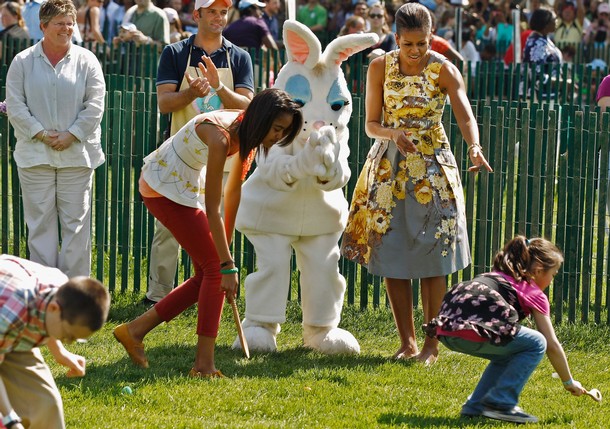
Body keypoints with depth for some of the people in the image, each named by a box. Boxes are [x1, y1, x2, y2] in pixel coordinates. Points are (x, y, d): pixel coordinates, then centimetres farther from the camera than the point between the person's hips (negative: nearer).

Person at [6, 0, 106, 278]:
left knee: (75, 222, 0)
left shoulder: (86, 61, 3)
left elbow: (95, 105, -1)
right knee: (40, 222, 3)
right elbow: (14, 104, 1)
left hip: (76, 154, 0)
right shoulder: (23, 62, 4)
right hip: (35, 155, 1)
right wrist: (40, 133, -9)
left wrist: (71, 135, -9)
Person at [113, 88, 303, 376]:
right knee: (214, 269, -12)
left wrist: (226, 243, 6)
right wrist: (228, 265, -27)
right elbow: (212, 209, -29)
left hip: (186, 186, 9)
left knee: (209, 274, 6)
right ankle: (204, 364, -10)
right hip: (163, 187, -9)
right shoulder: (220, 136, -32)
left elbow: (233, 191, 4)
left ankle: (135, 330, 9)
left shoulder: (247, 133, -6)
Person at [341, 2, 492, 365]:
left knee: (432, 257, -3)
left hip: (432, 167, -2)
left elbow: (466, 117, -21)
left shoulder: (444, 70, -9)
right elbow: (371, 124, 1)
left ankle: (432, 344, 5)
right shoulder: (380, 68, -3)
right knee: (391, 255, 1)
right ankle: (407, 342, 12)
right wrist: (393, 134, -22)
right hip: (390, 167, 2)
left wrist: (475, 148, -42)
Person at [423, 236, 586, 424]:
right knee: (536, 344, 6)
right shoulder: (534, 294, 13)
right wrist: (569, 382, 27)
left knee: (508, 351, 29)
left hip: (445, 330, 8)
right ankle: (500, 403, 1)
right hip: (473, 331, -8)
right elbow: (552, 345, 15)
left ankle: (475, 405, 22)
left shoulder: (497, 275, 33)